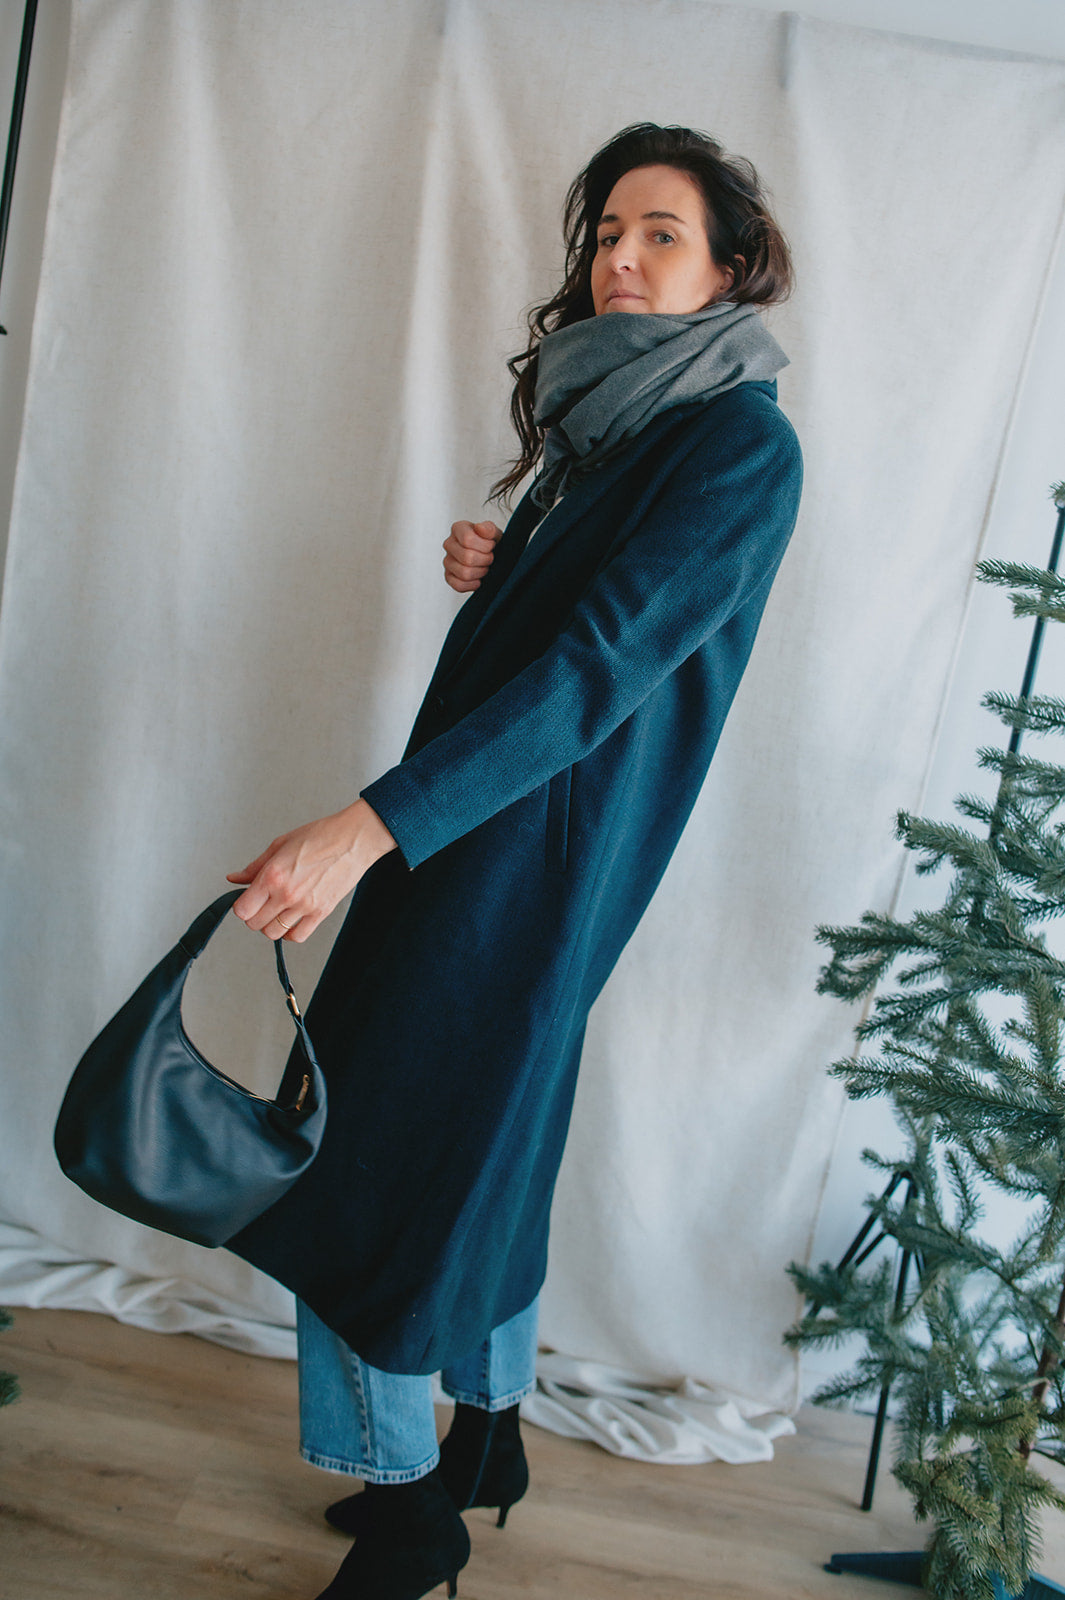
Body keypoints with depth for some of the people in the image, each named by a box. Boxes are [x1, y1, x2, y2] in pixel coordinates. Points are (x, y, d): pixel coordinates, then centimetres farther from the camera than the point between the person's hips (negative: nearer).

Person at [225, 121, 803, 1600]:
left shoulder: (743, 445, -14)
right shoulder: (611, 417, 13)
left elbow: (603, 663, -26)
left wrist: (369, 826, -32)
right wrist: (493, 574, 0)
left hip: (537, 852, -9)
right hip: (471, 824, 9)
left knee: (374, 1157, -1)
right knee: (478, 1141, 18)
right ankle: (487, 1438, 38)